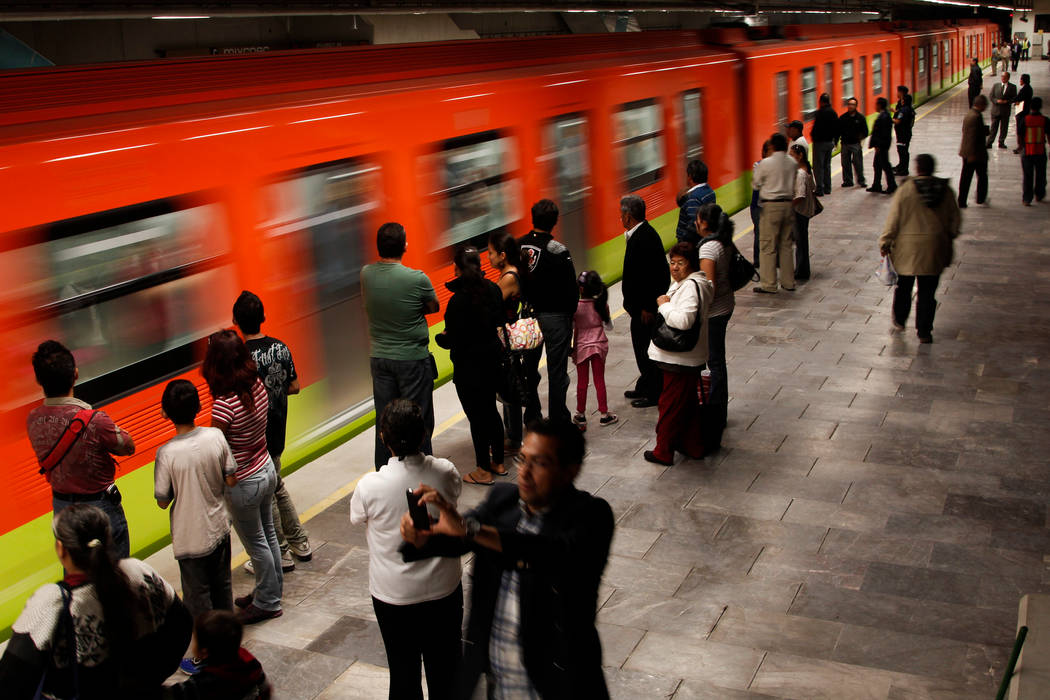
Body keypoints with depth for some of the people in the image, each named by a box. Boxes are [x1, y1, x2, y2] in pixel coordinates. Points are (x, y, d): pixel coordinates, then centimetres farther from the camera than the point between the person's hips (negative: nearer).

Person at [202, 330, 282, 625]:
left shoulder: (225, 404, -30)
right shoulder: (257, 385, -9)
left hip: (243, 483, -7)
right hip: (266, 467, 7)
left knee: (256, 544, 12)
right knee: (268, 535, 23)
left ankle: (267, 603, 30)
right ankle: (271, 590, 42)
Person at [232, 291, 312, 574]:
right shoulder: (281, 348, -2)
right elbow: (294, 386, 7)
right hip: (278, 432, 7)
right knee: (276, 488, 24)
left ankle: (280, 554, 20)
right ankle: (300, 543, 32)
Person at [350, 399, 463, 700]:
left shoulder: (370, 486, -24)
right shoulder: (445, 472, -18)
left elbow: (357, 518, -1)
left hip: (393, 594, -2)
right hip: (444, 590, 2)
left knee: (403, 670, 18)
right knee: (444, 668, 21)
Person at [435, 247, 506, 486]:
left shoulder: (459, 300, -24)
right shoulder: (492, 289, -3)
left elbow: (453, 339, -20)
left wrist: (440, 337, 0)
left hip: (469, 366, -7)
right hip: (492, 358, 7)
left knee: (476, 416, 5)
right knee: (490, 410, 20)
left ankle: (484, 470, 16)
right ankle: (498, 463, 31)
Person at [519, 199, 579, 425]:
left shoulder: (517, 246, -4)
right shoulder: (558, 250, -17)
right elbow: (571, 289, -12)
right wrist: (570, 313, 4)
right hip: (554, 317, -5)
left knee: (529, 368, 17)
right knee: (557, 372, 4)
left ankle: (531, 417, 27)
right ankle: (558, 420, 9)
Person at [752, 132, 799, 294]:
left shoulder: (765, 163, -11)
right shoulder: (793, 163, 3)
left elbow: (755, 185, -2)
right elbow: (795, 185, 7)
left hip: (771, 206, -5)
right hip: (788, 204, 5)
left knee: (768, 246, 0)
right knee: (786, 245, 14)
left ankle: (769, 284, 1)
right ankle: (788, 282, 18)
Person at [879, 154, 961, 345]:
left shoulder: (906, 190, -11)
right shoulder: (945, 190, -2)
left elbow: (893, 220, -8)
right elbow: (955, 219, 6)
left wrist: (885, 243, 1)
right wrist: (948, 237, 21)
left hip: (908, 248, -1)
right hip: (935, 249, 1)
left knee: (904, 286, 17)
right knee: (927, 291, 6)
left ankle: (899, 321, 33)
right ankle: (924, 331, 7)